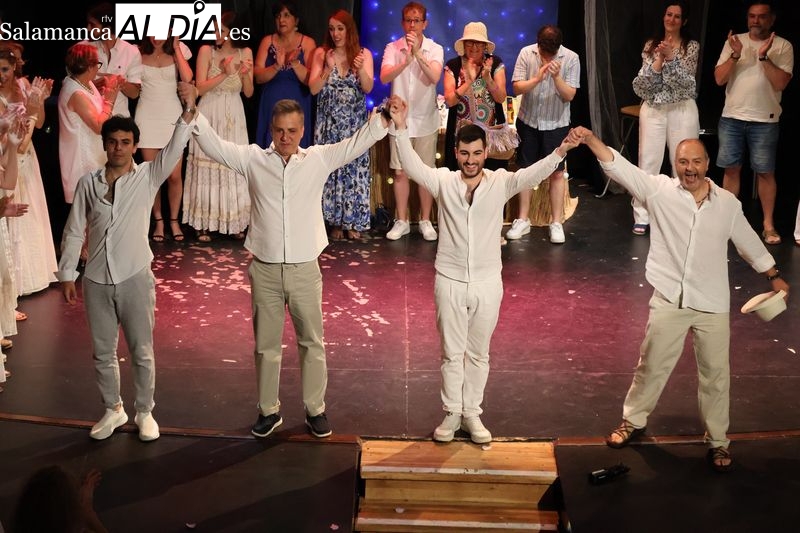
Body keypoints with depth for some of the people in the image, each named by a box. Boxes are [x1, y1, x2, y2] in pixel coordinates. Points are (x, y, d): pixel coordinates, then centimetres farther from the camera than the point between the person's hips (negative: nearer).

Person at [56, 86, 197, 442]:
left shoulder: (148, 176, -5)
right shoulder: (88, 183, 0)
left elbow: (175, 149, -21)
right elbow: (73, 231, 5)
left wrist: (188, 111, -35)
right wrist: (67, 274, 4)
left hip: (135, 278, -2)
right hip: (96, 281, 2)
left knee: (142, 352, 8)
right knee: (102, 353, 14)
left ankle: (144, 412, 25)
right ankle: (113, 410, 31)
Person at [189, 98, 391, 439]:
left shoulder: (319, 159, 0)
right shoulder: (253, 159, 0)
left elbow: (359, 142, -4)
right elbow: (214, 145, -4)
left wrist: (384, 120, -19)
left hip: (304, 269, 0)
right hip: (265, 270, 1)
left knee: (312, 342, 10)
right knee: (266, 344, 13)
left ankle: (315, 409, 26)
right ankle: (269, 410, 28)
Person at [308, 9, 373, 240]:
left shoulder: (364, 54, 2)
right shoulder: (321, 53, 1)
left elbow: (368, 88, -7)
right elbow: (313, 88, -6)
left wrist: (361, 69, -26)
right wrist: (328, 69, -20)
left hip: (355, 123, 0)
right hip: (329, 122, 0)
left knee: (354, 168, 1)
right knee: (331, 168, 1)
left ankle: (352, 221, 11)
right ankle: (335, 222, 10)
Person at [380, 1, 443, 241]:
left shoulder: (435, 49, -4)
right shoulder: (392, 48, -2)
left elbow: (434, 78, -21)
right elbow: (384, 77, -18)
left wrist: (418, 53, -33)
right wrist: (405, 61, -35)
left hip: (426, 120, -1)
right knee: (400, 172, 6)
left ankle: (425, 221, 17)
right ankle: (401, 221, 17)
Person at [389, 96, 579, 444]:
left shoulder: (501, 183, -5)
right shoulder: (443, 181, -4)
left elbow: (533, 174, -19)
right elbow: (412, 166, -16)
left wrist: (560, 151, -36)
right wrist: (401, 129, -31)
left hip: (487, 283, 0)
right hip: (450, 281, 0)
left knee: (478, 354, 13)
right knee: (451, 353, 11)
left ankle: (472, 414, 27)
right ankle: (452, 414, 25)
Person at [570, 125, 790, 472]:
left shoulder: (728, 203, -1)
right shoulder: (659, 190, -6)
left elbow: (749, 242, 13)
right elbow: (619, 167, -16)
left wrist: (773, 276, 19)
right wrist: (590, 140, -30)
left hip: (713, 305, 1)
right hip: (669, 300, -1)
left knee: (715, 375, 10)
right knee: (652, 366, 12)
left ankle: (717, 440, 26)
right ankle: (633, 421, 33)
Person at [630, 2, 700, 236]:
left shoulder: (692, 47, 1)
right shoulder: (651, 45, 7)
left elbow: (686, 81, -11)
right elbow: (643, 82, -3)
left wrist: (670, 57, -22)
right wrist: (659, 59, -16)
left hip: (682, 110, -1)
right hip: (653, 110, 2)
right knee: (648, 162, 1)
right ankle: (642, 216, 5)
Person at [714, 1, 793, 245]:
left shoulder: (783, 46, -3)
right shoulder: (734, 42, 5)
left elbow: (781, 83, -13)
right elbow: (719, 79, -1)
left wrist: (763, 56, -20)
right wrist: (735, 55, -14)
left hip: (764, 121, -2)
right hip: (731, 117, 2)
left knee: (765, 172, 1)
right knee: (731, 169, 8)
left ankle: (768, 224, 10)